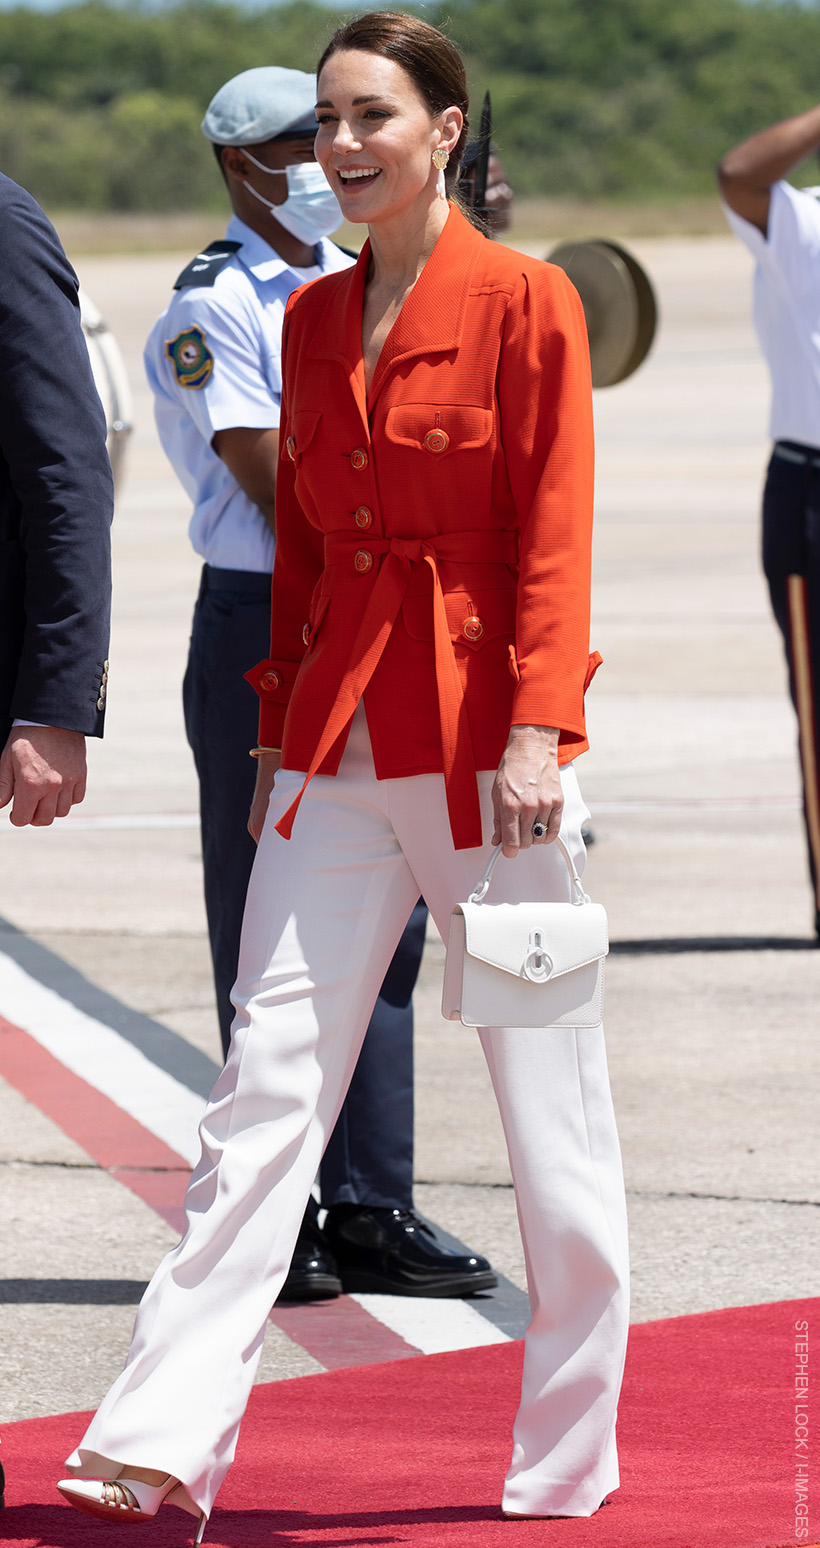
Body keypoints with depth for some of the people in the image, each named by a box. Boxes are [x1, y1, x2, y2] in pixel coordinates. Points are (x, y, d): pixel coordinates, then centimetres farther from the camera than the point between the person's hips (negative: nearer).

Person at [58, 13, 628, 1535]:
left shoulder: (523, 303, -5)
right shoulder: (313, 320, 13)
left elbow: (553, 536, -9)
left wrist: (534, 733, -16)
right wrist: (280, 728, 14)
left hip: (484, 736, -5)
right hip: (340, 742, 5)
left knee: (551, 1106, 3)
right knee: (266, 1084, -2)